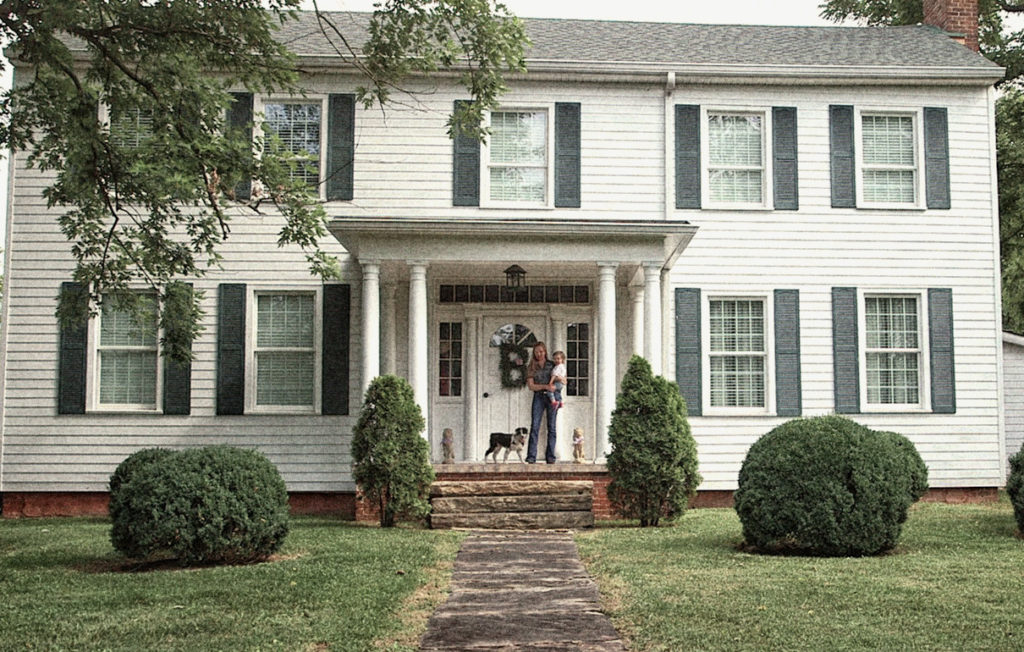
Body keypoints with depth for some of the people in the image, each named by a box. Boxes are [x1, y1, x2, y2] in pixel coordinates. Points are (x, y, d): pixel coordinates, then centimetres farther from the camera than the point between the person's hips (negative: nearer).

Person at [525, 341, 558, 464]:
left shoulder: (552, 365, 10)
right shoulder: (531, 367, 7)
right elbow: (531, 386, -2)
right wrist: (545, 386, -16)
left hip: (552, 397, 1)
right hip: (538, 397, -1)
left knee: (551, 427, -1)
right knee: (534, 426, -10)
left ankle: (550, 457, 1)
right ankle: (531, 457, -13)